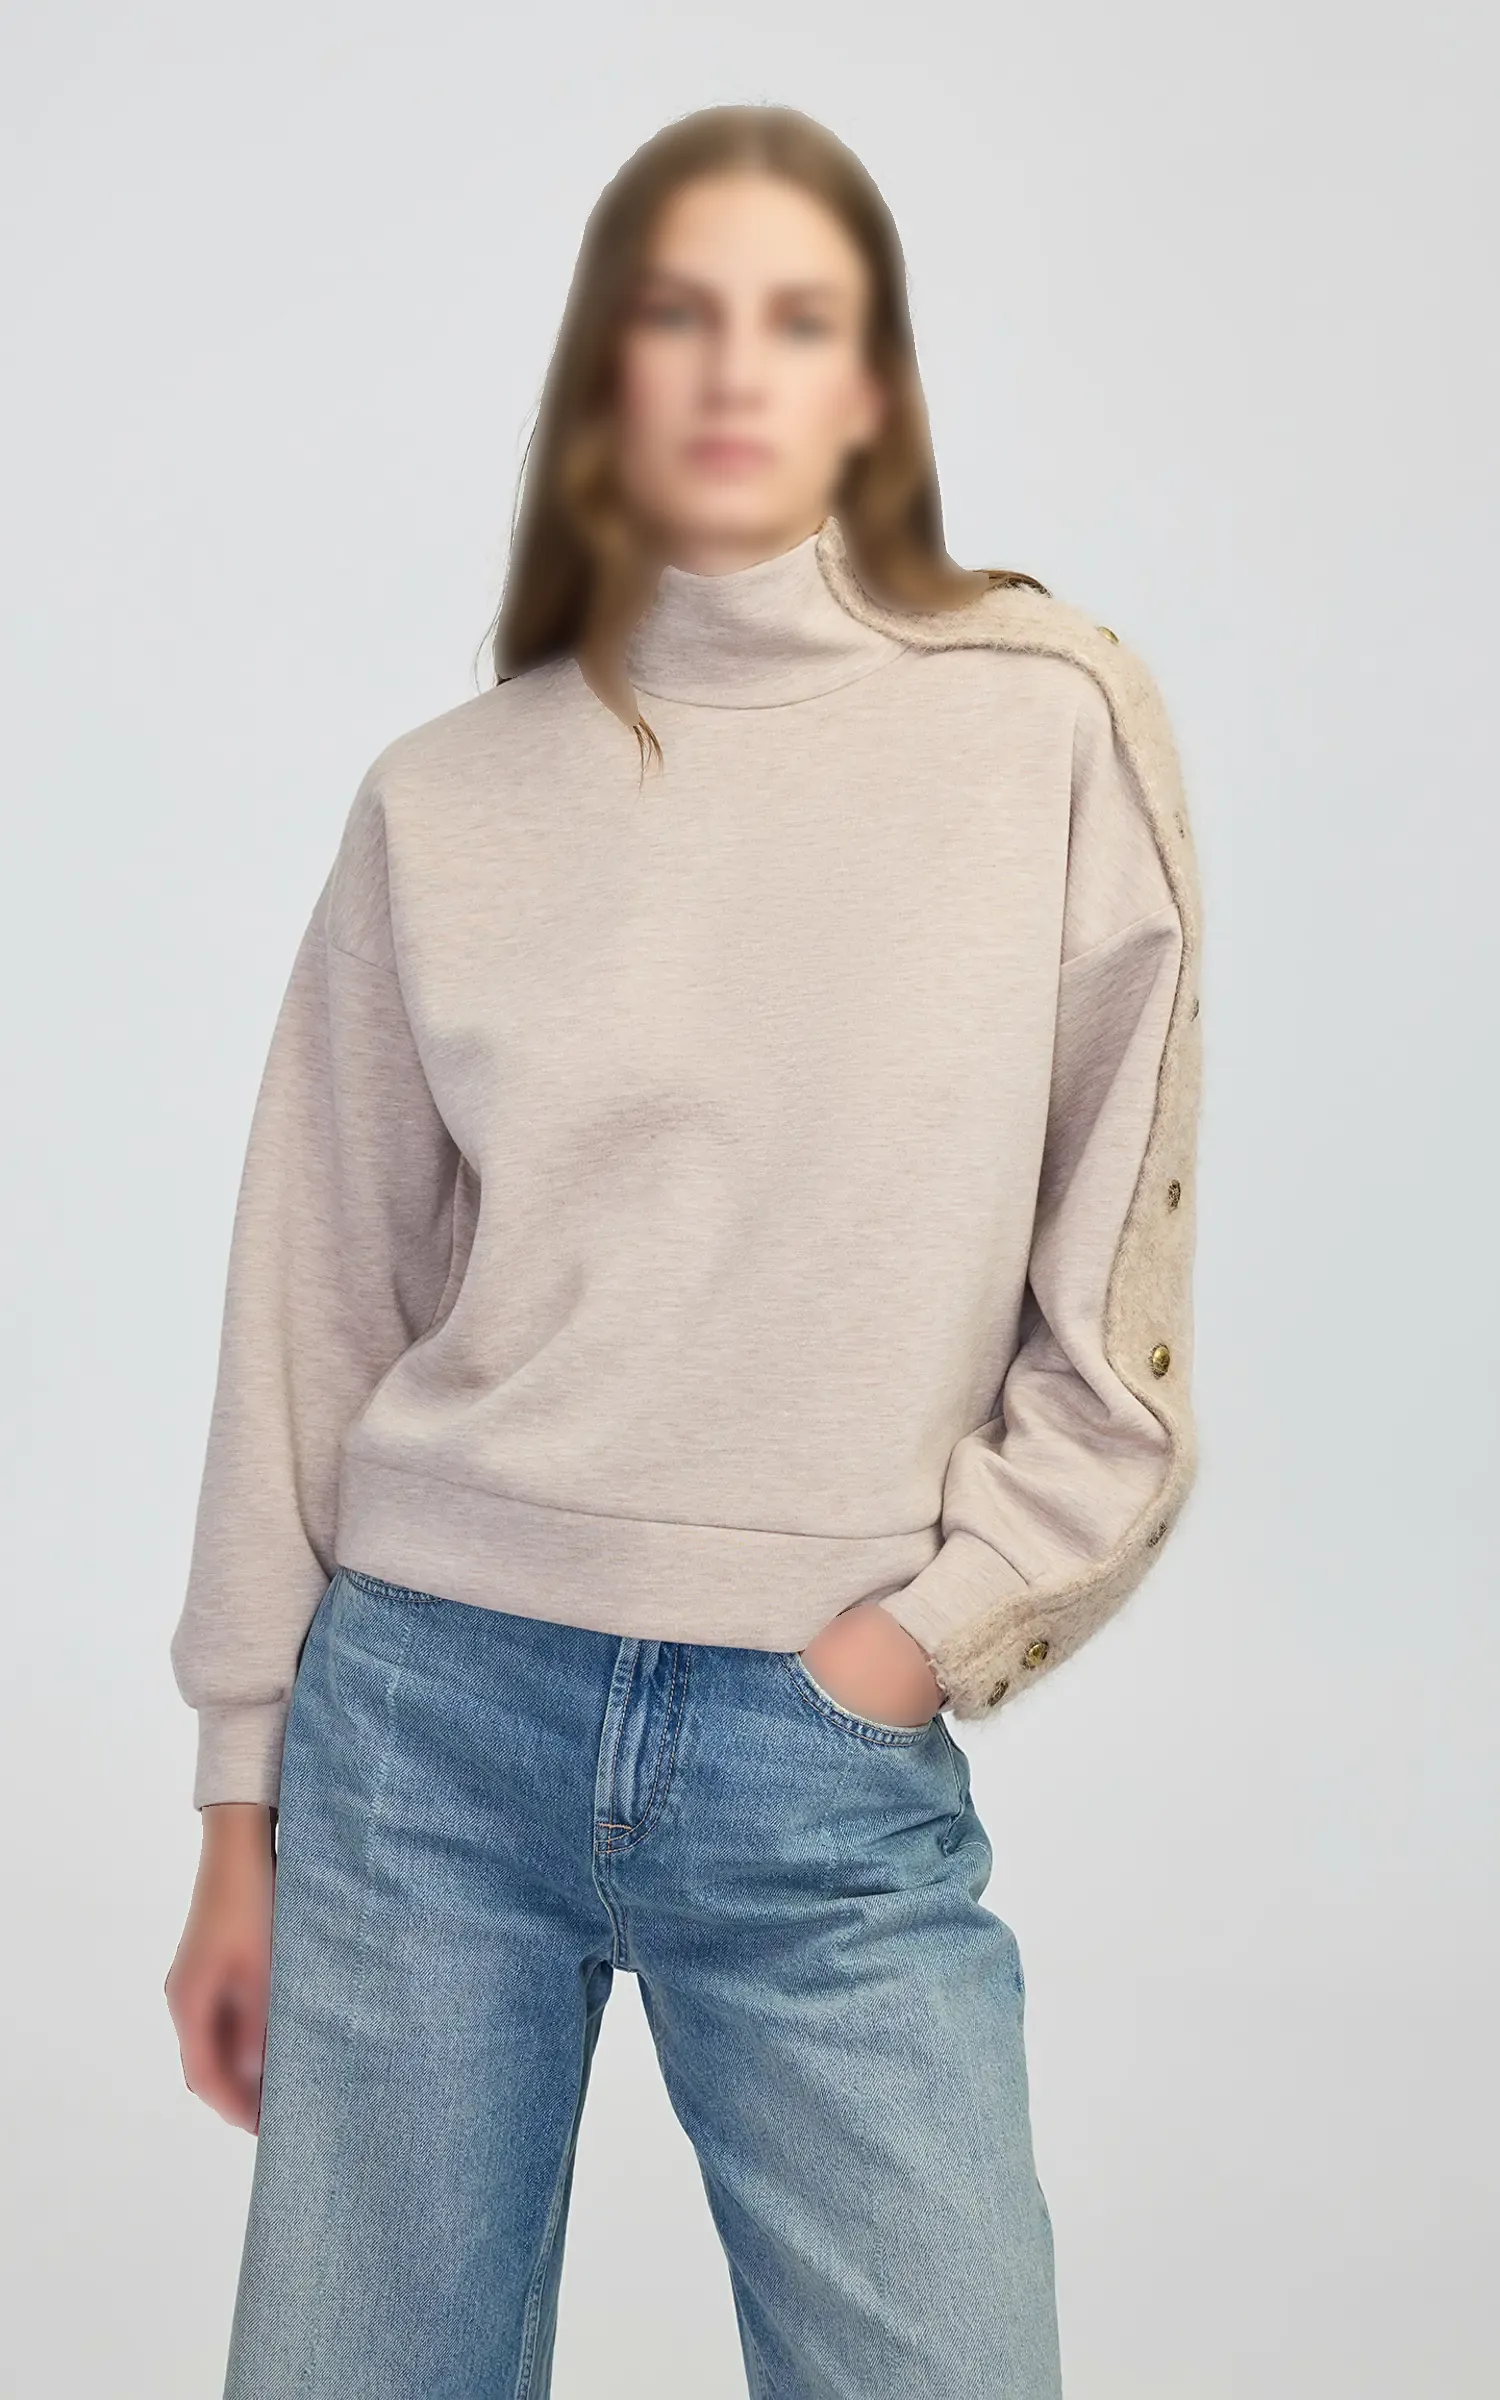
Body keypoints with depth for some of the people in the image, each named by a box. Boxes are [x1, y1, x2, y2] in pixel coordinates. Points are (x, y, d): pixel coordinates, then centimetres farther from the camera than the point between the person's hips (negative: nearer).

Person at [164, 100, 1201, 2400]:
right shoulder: (444, 799, 2)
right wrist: (245, 1808, 8)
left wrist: (929, 1630, -6)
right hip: (428, 1709, 2)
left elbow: (1123, 1282, 2)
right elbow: (320, 1307, 6)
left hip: (831, 1765, -1)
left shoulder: (1053, 720, -1)